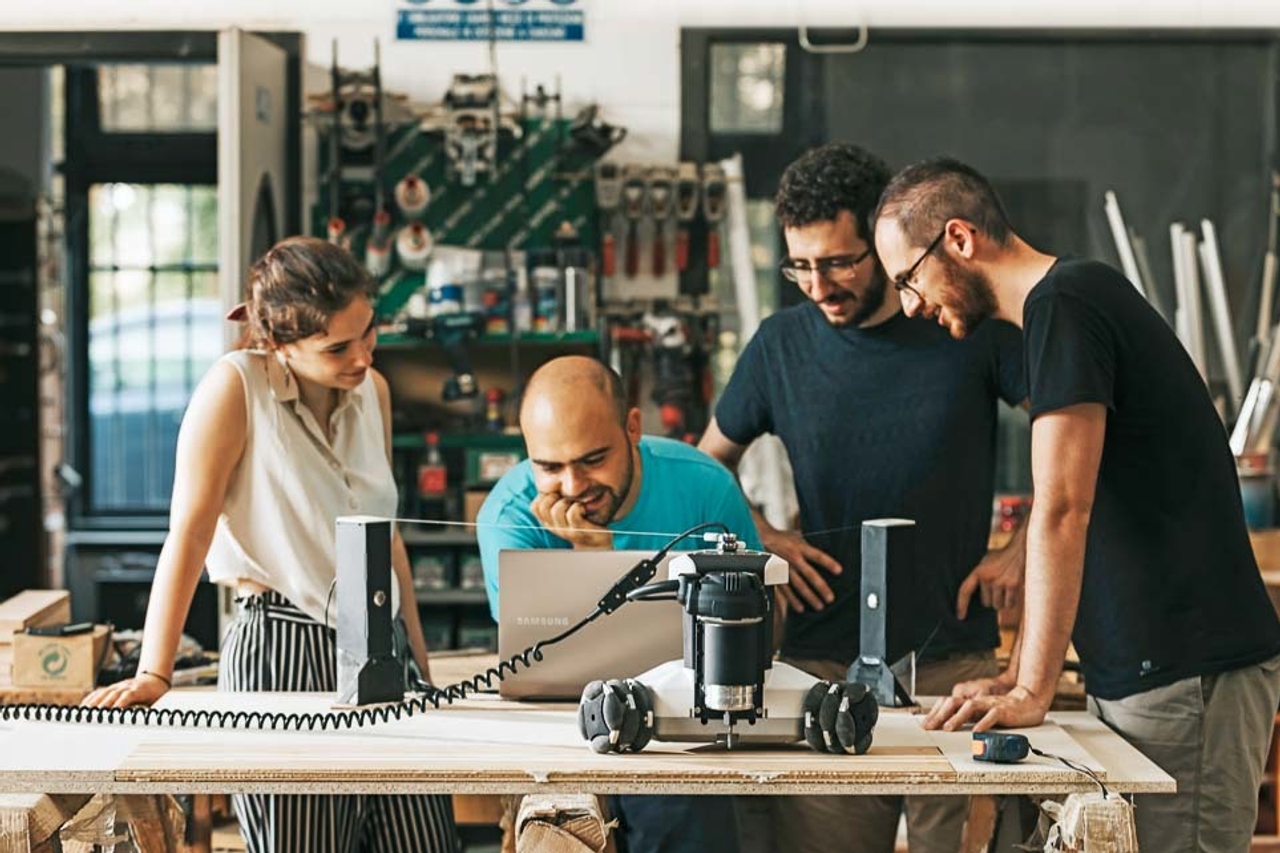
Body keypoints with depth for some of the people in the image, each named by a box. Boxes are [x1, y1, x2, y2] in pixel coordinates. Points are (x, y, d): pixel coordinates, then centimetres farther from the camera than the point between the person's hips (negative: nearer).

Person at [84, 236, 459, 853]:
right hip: (281, 652, -6)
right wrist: (152, 675, -18)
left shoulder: (372, 390, 9)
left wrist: (421, 661, 18)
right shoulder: (238, 386, -11)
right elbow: (189, 535, -14)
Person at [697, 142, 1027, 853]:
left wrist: (1026, 551, -5)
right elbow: (710, 464, 19)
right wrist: (760, 537, 1)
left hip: (956, 658, -1)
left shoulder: (972, 328, -2)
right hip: (822, 659, 1)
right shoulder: (782, 344, 5)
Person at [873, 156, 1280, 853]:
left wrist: (1030, 692, -17)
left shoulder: (1064, 305, -13)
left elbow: (1063, 512, -20)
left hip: (1187, 676, -10)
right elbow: (1070, 520, 21)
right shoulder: (1073, 301, 18)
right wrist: (1021, 677, 17)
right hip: (1140, 670, 10)